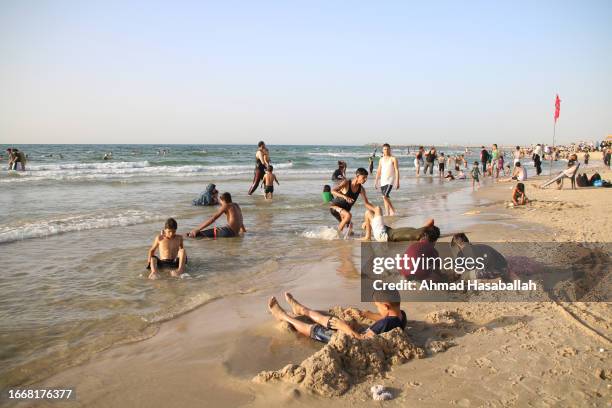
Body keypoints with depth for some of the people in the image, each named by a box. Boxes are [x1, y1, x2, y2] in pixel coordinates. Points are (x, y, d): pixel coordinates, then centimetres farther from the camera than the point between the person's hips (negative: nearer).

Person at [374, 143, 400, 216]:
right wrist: (376, 182, 13)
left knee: (385, 196, -21)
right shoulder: (381, 159, 12)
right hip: (382, 180, 6)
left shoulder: (393, 159, -3)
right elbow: (379, 171, 16)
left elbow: (397, 171, -6)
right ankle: (392, 211, 24)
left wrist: (397, 182, -11)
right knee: (385, 197, 9)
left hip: (390, 180, -6)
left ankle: (387, 213, -13)